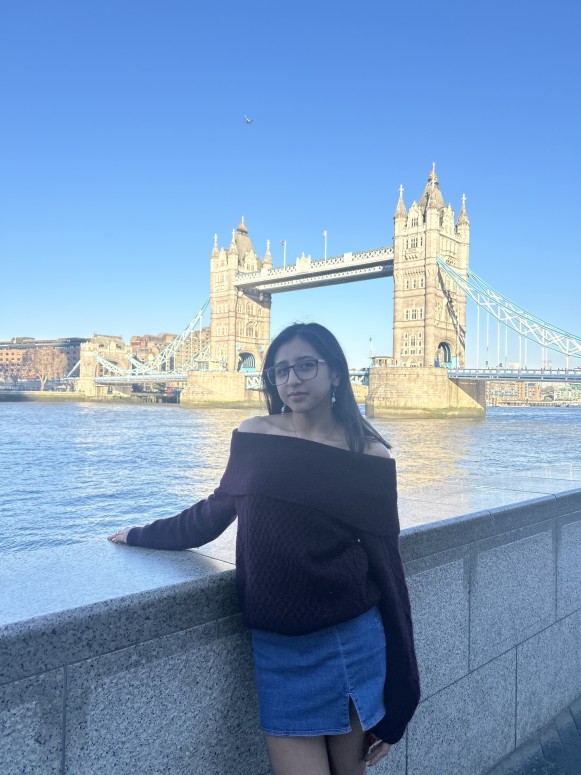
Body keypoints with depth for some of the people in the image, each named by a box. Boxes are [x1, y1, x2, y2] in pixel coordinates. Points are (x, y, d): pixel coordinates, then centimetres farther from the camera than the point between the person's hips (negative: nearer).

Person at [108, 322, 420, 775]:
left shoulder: (370, 456, -5)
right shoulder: (253, 437, -2)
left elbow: (387, 565, -1)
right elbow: (218, 509, 13)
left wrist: (398, 688, 2)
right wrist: (144, 536, 24)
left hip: (351, 641, 0)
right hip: (276, 647, 1)